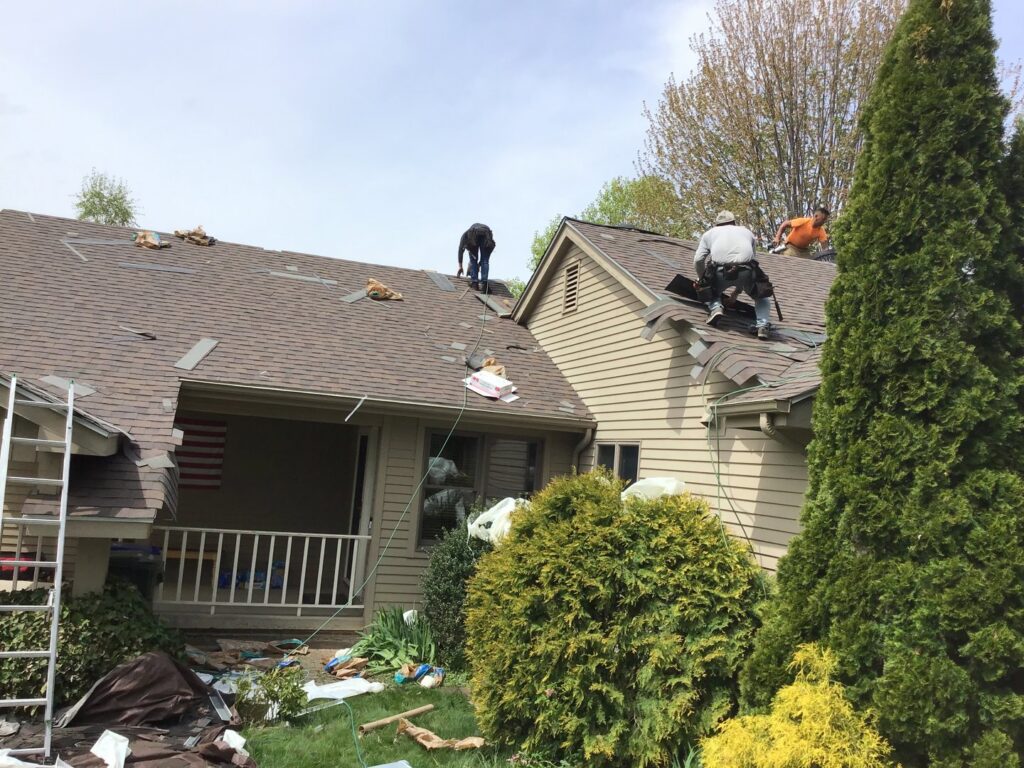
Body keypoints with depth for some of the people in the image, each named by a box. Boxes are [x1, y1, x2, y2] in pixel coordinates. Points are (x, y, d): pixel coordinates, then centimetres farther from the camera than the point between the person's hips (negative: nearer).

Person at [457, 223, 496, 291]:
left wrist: (460, 266, 19)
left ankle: (474, 282, 5)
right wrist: (479, 265, 49)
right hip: (487, 234, 2)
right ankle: (484, 283, -2)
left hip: (473, 235, -2)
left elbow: (461, 249, 21)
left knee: (473, 260, 14)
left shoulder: (466, 233, 37)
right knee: (485, 261, 11)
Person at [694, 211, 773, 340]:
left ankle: (715, 307, 0)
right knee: (761, 296, 26)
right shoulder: (747, 232, 35)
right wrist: (736, 292, 41)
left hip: (720, 271, -1)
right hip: (746, 271, 1)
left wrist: (703, 280, 34)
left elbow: (698, 260, 18)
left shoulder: (710, 233, 30)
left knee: (712, 291, 31)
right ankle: (763, 325, 3)